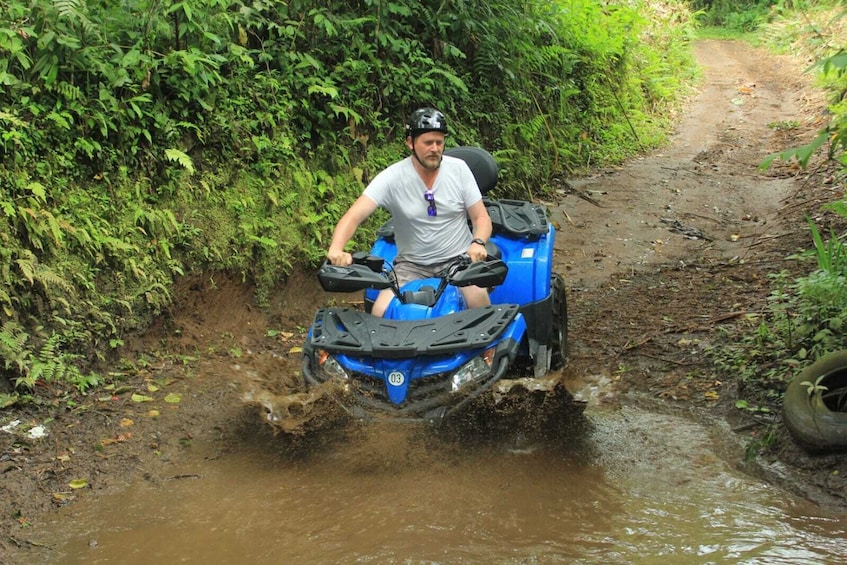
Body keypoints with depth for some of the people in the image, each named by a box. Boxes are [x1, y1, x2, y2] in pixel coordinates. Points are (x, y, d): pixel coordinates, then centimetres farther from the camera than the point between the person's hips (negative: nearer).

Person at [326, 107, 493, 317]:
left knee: (478, 296, -30)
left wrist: (478, 243, -22)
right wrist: (335, 249, -37)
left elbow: (481, 217, 1)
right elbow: (354, 215, -17)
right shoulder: (392, 178, -9)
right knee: (381, 312, -22)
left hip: (458, 259, 0)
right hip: (411, 265, 0)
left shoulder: (458, 168, -3)